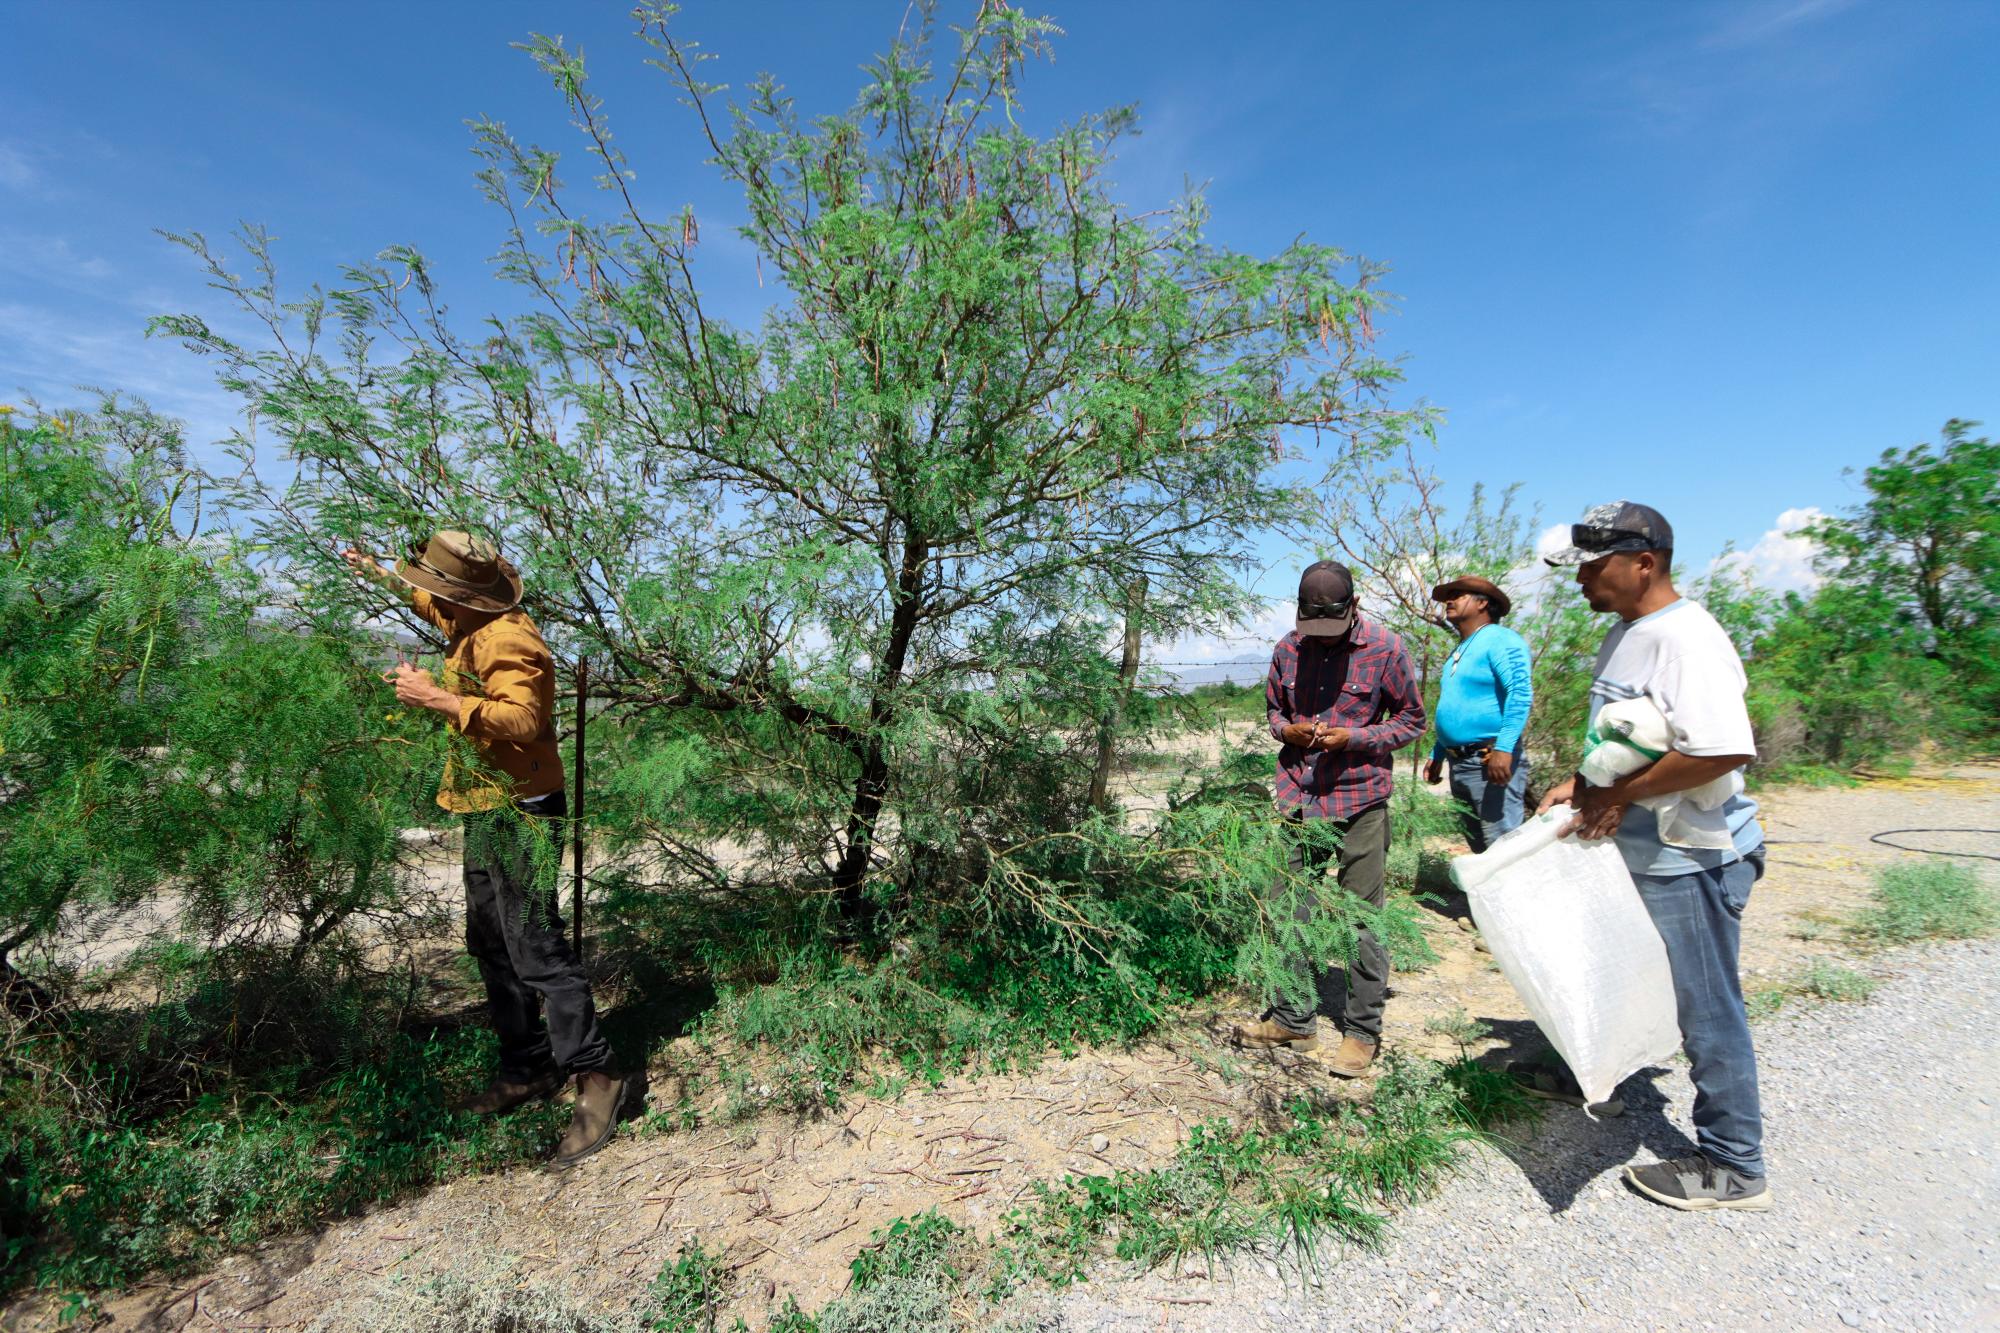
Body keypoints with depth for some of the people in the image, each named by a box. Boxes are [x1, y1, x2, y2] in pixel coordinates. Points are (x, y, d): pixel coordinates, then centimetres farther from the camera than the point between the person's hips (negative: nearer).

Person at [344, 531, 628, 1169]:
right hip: (486, 813, 11)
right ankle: (528, 1067, 27)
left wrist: (437, 698, -34)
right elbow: (429, 603, 36)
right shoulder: (473, 626, 11)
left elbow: (524, 718, -35)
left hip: (518, 815, -11)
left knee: (534, 948, -13)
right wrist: (377, 573, 43)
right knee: (490, 944, 16)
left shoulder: (506, 639, -20)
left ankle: (595, 1076, -5)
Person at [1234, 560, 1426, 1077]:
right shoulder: (1288, 648, 4)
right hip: (1298, 798, 4)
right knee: (1288, 908, 10)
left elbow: (1412, 719, 1)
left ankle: (1363, 1032, 19)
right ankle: (1293, 1019, 25)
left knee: (1362, 917, 3)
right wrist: (1287, 730, -7)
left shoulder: (1386, 648, -7)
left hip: (1360, 801, -4)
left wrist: (1353, 737, -15)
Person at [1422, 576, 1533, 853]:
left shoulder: (1501, 640, -7)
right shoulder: (1458, 653, 20)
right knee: (1478, 846, 15)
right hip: (1459, 765, 9)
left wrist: (1503, 748, -29)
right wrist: (1437, 755, 25)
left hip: (1491, 762, -9)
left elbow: (1520, 694, -20)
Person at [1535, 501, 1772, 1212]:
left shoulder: (1685, 639, -22)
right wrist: (1581, 786, 5)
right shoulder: (1624, 634, 9)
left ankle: (1733, 1168, 21)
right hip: (1638, 854, 10)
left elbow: (1724, 750, -33)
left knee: (1707, 1011, 4)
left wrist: (1618, 796, -24)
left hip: (1691, 860, -10)